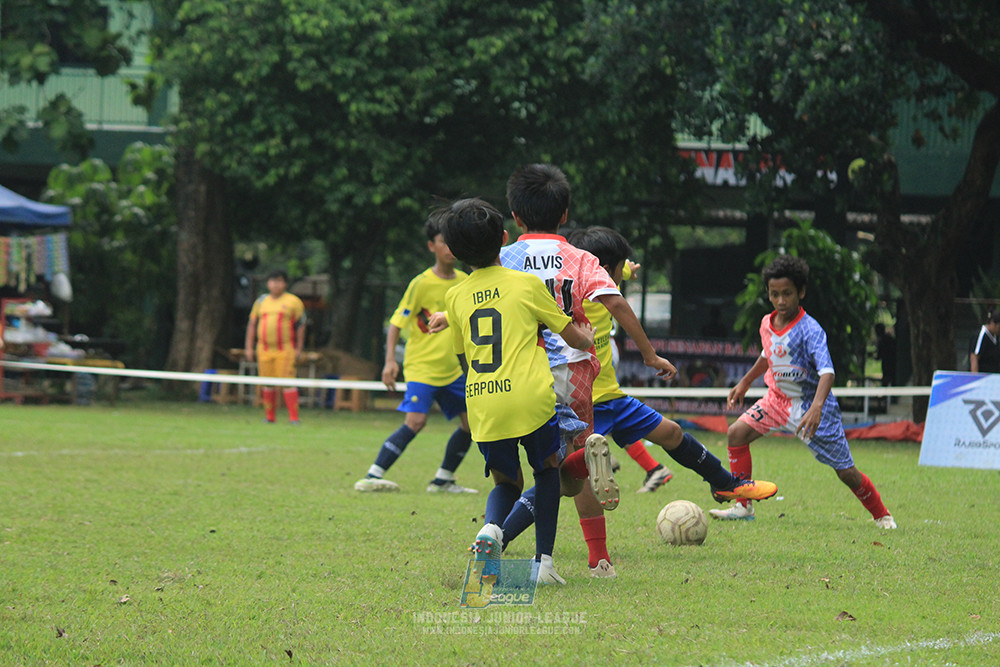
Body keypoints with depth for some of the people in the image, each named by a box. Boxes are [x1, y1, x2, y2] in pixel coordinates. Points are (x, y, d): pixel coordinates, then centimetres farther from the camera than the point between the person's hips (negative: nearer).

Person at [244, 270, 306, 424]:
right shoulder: (261, 301, 13)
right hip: (264, 350, 4)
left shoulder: (293, 301, 2)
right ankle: (269, 417, 15)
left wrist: (298, 349, -4)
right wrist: (248, 347, 10)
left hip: (285, 350, -4)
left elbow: (301, 326, 2)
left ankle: (294, 418, -11)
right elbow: (252, 324, 16)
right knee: (267, 383, 5)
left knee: (287, 382, -12)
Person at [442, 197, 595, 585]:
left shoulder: (455, 297, 11)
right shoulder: (527, 284, 3)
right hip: (530, 396, -2)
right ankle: (543, 560, 11)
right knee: (547, 469, 22)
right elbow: (574, 338, 11)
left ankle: (491, 526, -13)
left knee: (506, 482, 21)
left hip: (481, 404, 3)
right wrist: (587, 338, 33)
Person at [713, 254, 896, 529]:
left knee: (846, 471, -1)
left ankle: (881, 515, 22)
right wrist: (745, 383, 27)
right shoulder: (767, 324, -3)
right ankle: (743, 507, -4)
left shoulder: (810, 330, -24)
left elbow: (827, 372, -35)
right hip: (777, 399, 6)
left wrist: (816, 408, -50)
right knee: (737, 432, -13)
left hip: (809, 404, -6)